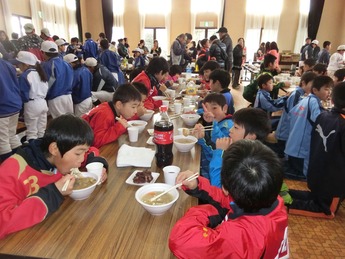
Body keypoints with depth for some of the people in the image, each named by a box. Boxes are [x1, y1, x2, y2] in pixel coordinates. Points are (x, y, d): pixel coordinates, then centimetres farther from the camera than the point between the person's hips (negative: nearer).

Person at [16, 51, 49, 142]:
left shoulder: (24, 76, -13)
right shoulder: (39, 73, 10)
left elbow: (23, 94, -14)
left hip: (32, 104, -7)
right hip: (43, 103, 8)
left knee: (31, 132, 0)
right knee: (42, 131, 14)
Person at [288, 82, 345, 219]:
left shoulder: (322, 116, -5)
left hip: (316, 173, 6)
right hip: (333, 178, -6)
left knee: (316, 196, 29)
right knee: (327, 210, 14)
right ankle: (285, 203, -6)